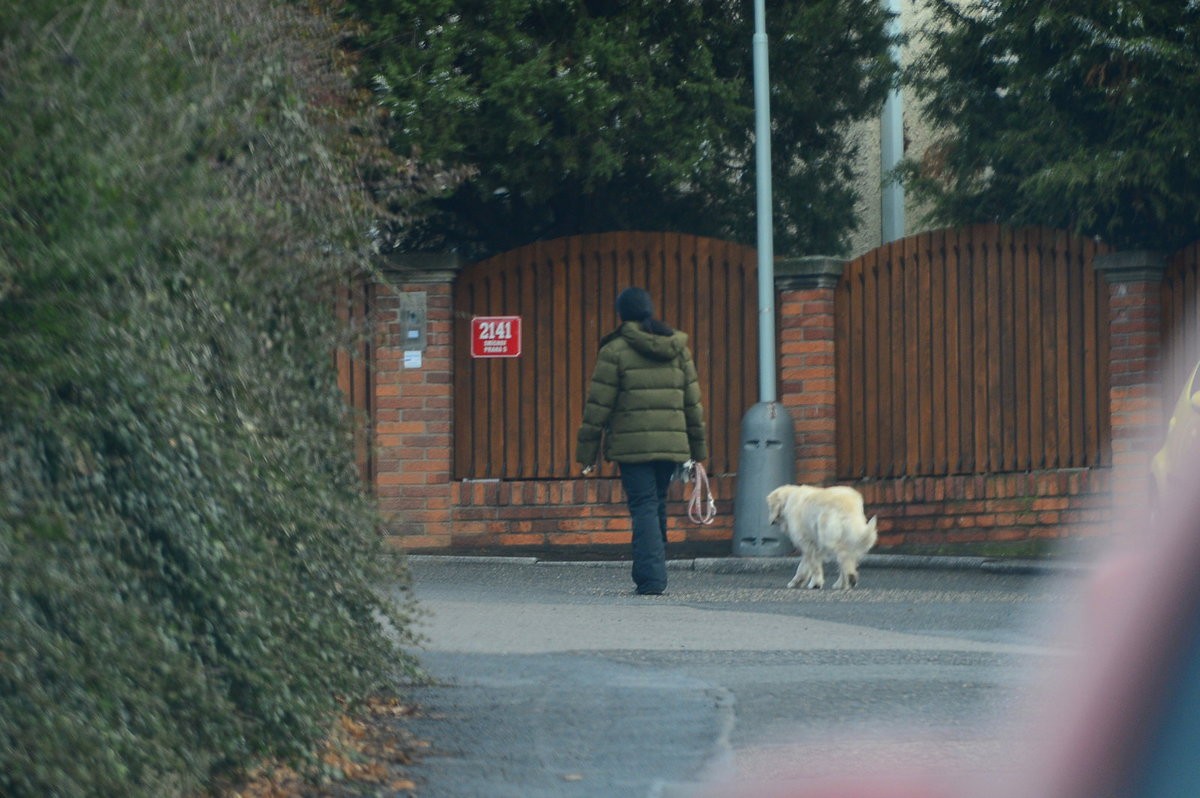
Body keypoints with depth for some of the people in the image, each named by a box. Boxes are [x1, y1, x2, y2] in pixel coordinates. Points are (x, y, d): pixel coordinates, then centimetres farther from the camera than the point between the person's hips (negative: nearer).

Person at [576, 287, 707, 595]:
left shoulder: (615, 351, -4)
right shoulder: (677, 348, 11)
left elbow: (598, 405, -5)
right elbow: (693, 402, 13)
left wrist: (587, 452, 0)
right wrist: (698, 449, 18)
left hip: (632, 445, -4)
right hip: (671, 443, 4)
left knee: (643, 508, -5)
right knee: (657, 506, 15)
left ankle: (650, 578, -14)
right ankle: (654, 576, 18)